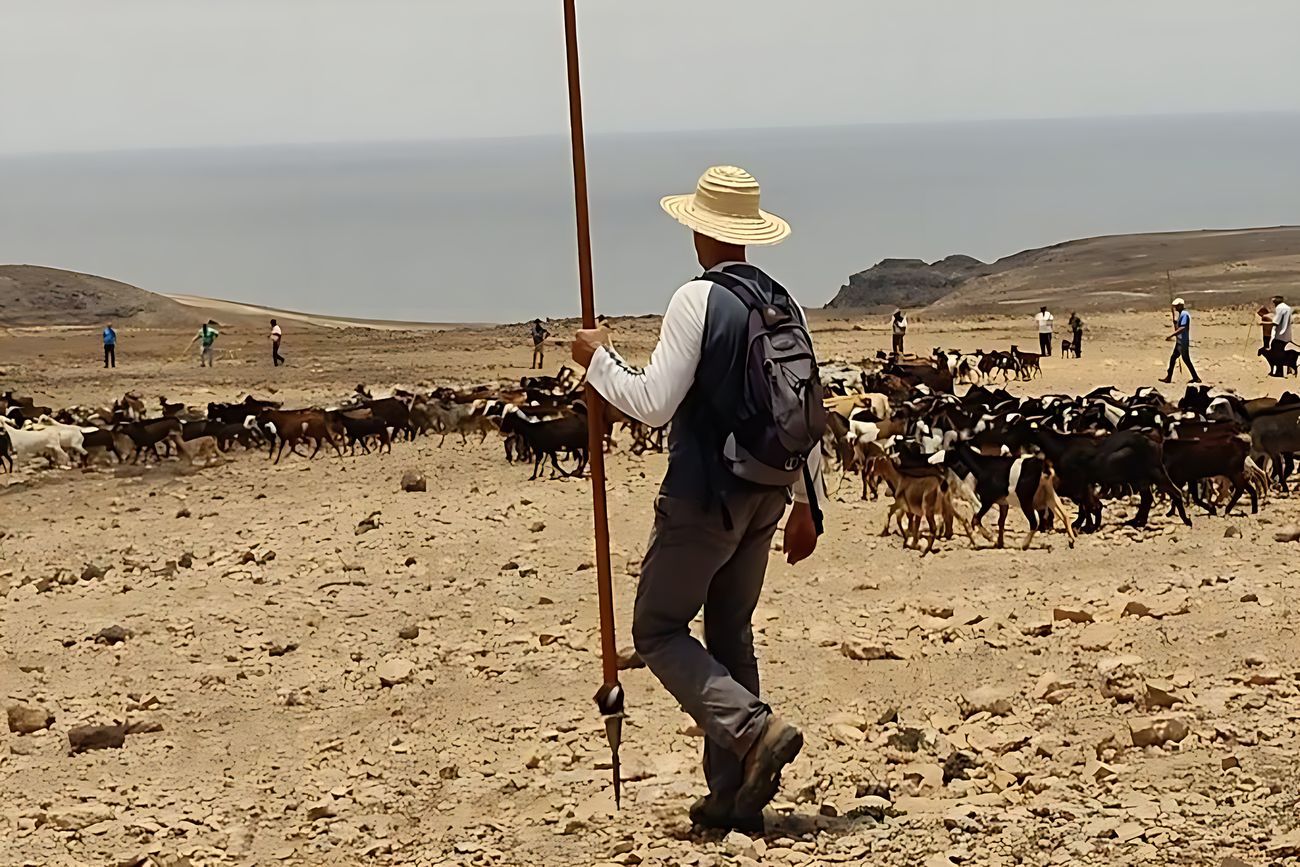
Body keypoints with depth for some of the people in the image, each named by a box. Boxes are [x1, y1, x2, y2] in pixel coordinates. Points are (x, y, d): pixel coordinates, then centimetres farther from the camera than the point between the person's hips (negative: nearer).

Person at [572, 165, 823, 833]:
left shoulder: (698, 300, -15)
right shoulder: (784, 304, 7)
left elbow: (653, 403, -18)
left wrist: (598, 360, -2)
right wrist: (805, 505, 18)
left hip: (702, 496, -7)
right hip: (765, 495, 7)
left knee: (658, 631, 4)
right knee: (730, 634, 15)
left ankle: (755, 730, -15)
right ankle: (735, 795, 16)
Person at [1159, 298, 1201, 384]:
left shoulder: (1184, 314, -18)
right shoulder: (1181, 314, 14)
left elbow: (1182, 328, -27)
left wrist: (1171, 336, -28)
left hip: (1183, 342, -10)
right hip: (1179, 341, 10)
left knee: (1186, 360, -3)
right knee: (1173, 358, 11)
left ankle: (1196, 378, 4)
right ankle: (1168, 378, 15)